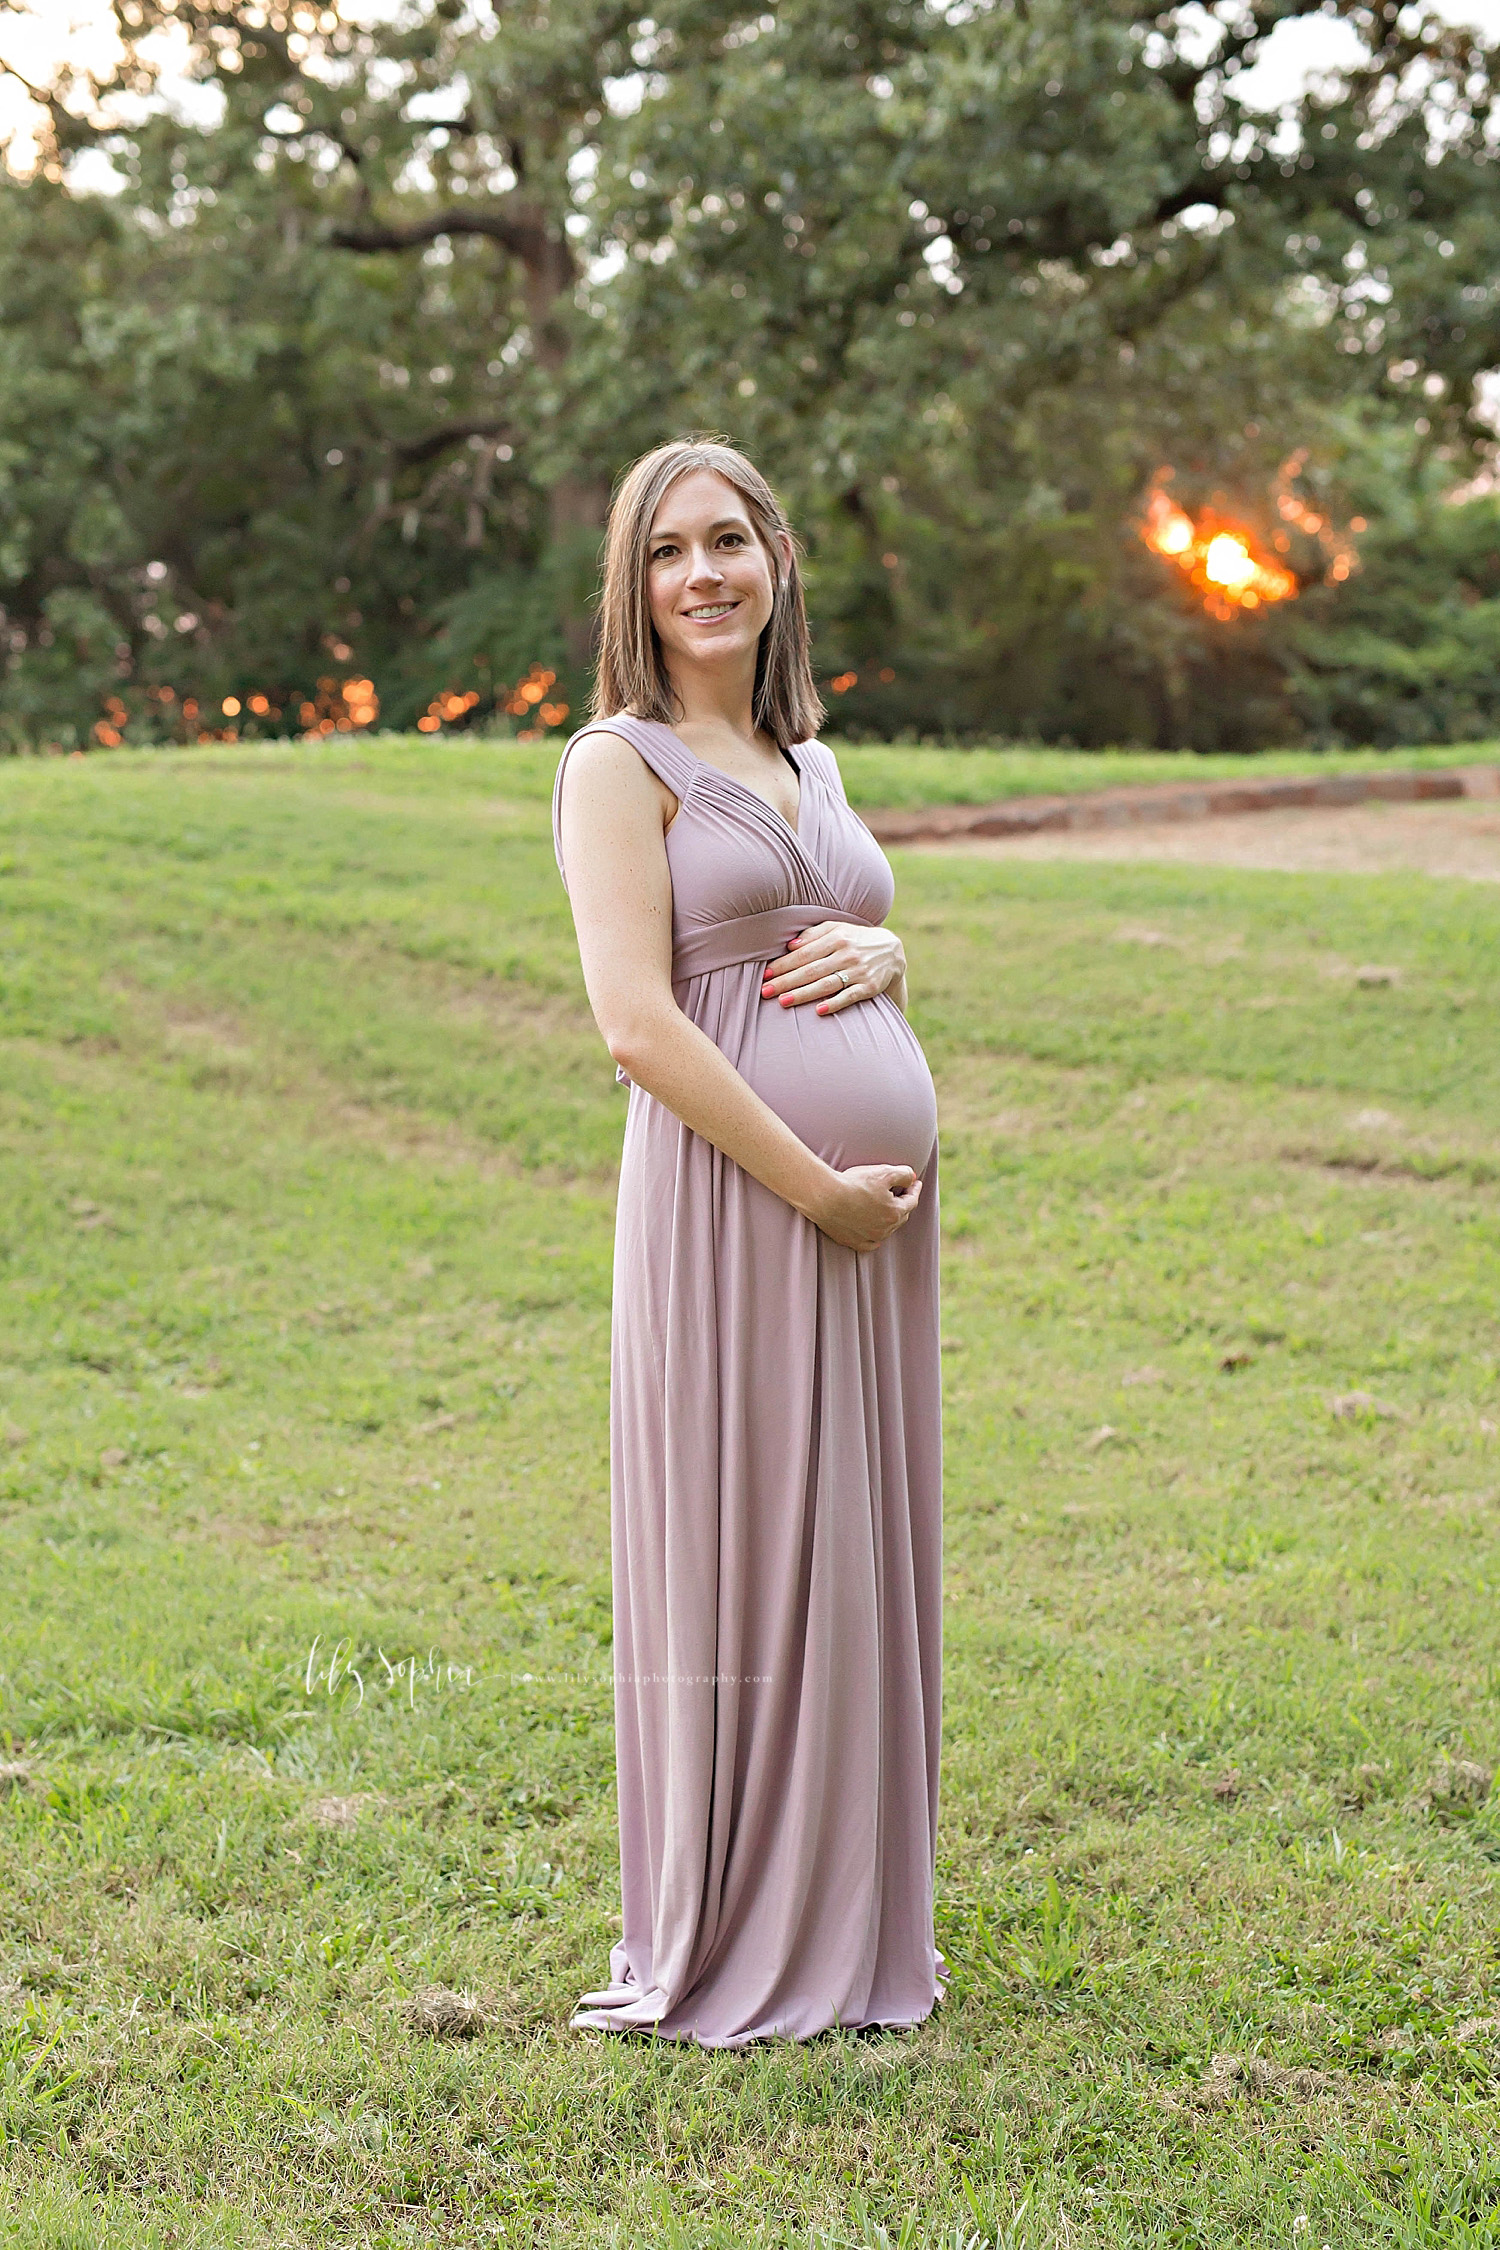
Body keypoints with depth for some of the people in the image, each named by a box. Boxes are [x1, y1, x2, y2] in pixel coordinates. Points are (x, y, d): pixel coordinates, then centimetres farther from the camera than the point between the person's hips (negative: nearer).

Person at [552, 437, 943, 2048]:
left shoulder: (807, 760, 18)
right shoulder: (621, 763, -3)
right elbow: (637, 1022, -13)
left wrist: (879, 954, 3)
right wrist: (817, 1185, -16)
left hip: (875, 1198, 7)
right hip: (731, 1191, -7)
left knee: (859, 1551, 11)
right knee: (736, 1557, -1)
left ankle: (848, 1924, 23)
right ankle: (724, 1950, 11)